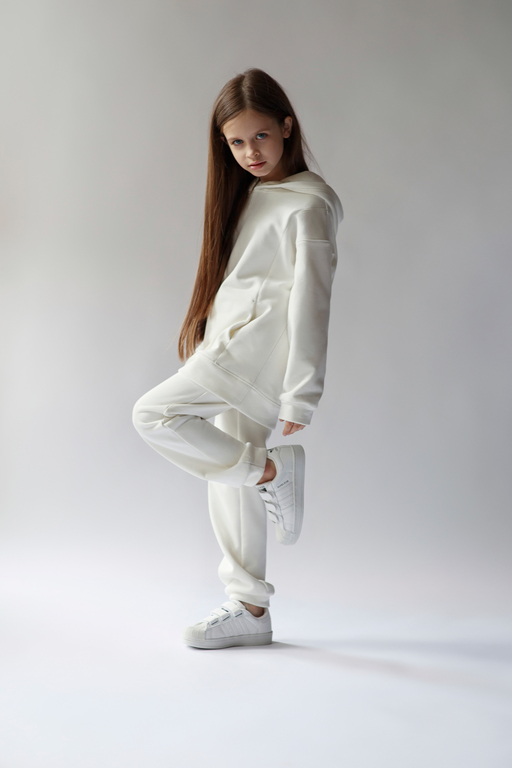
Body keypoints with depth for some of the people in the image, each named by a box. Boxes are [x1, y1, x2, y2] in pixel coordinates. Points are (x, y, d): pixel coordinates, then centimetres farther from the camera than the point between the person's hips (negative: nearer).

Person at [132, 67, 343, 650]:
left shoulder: (307, 203, -8)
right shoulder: (247, 193, 17)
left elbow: (310, 300, -13)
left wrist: (300, 395, -16)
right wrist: (206, 337, 18)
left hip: (260, 345, -9)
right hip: (231, 349, 9)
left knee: (154, 414, -18)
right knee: (228, 477, 9)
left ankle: (272, 471, -8)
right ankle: (249, 609, 17)